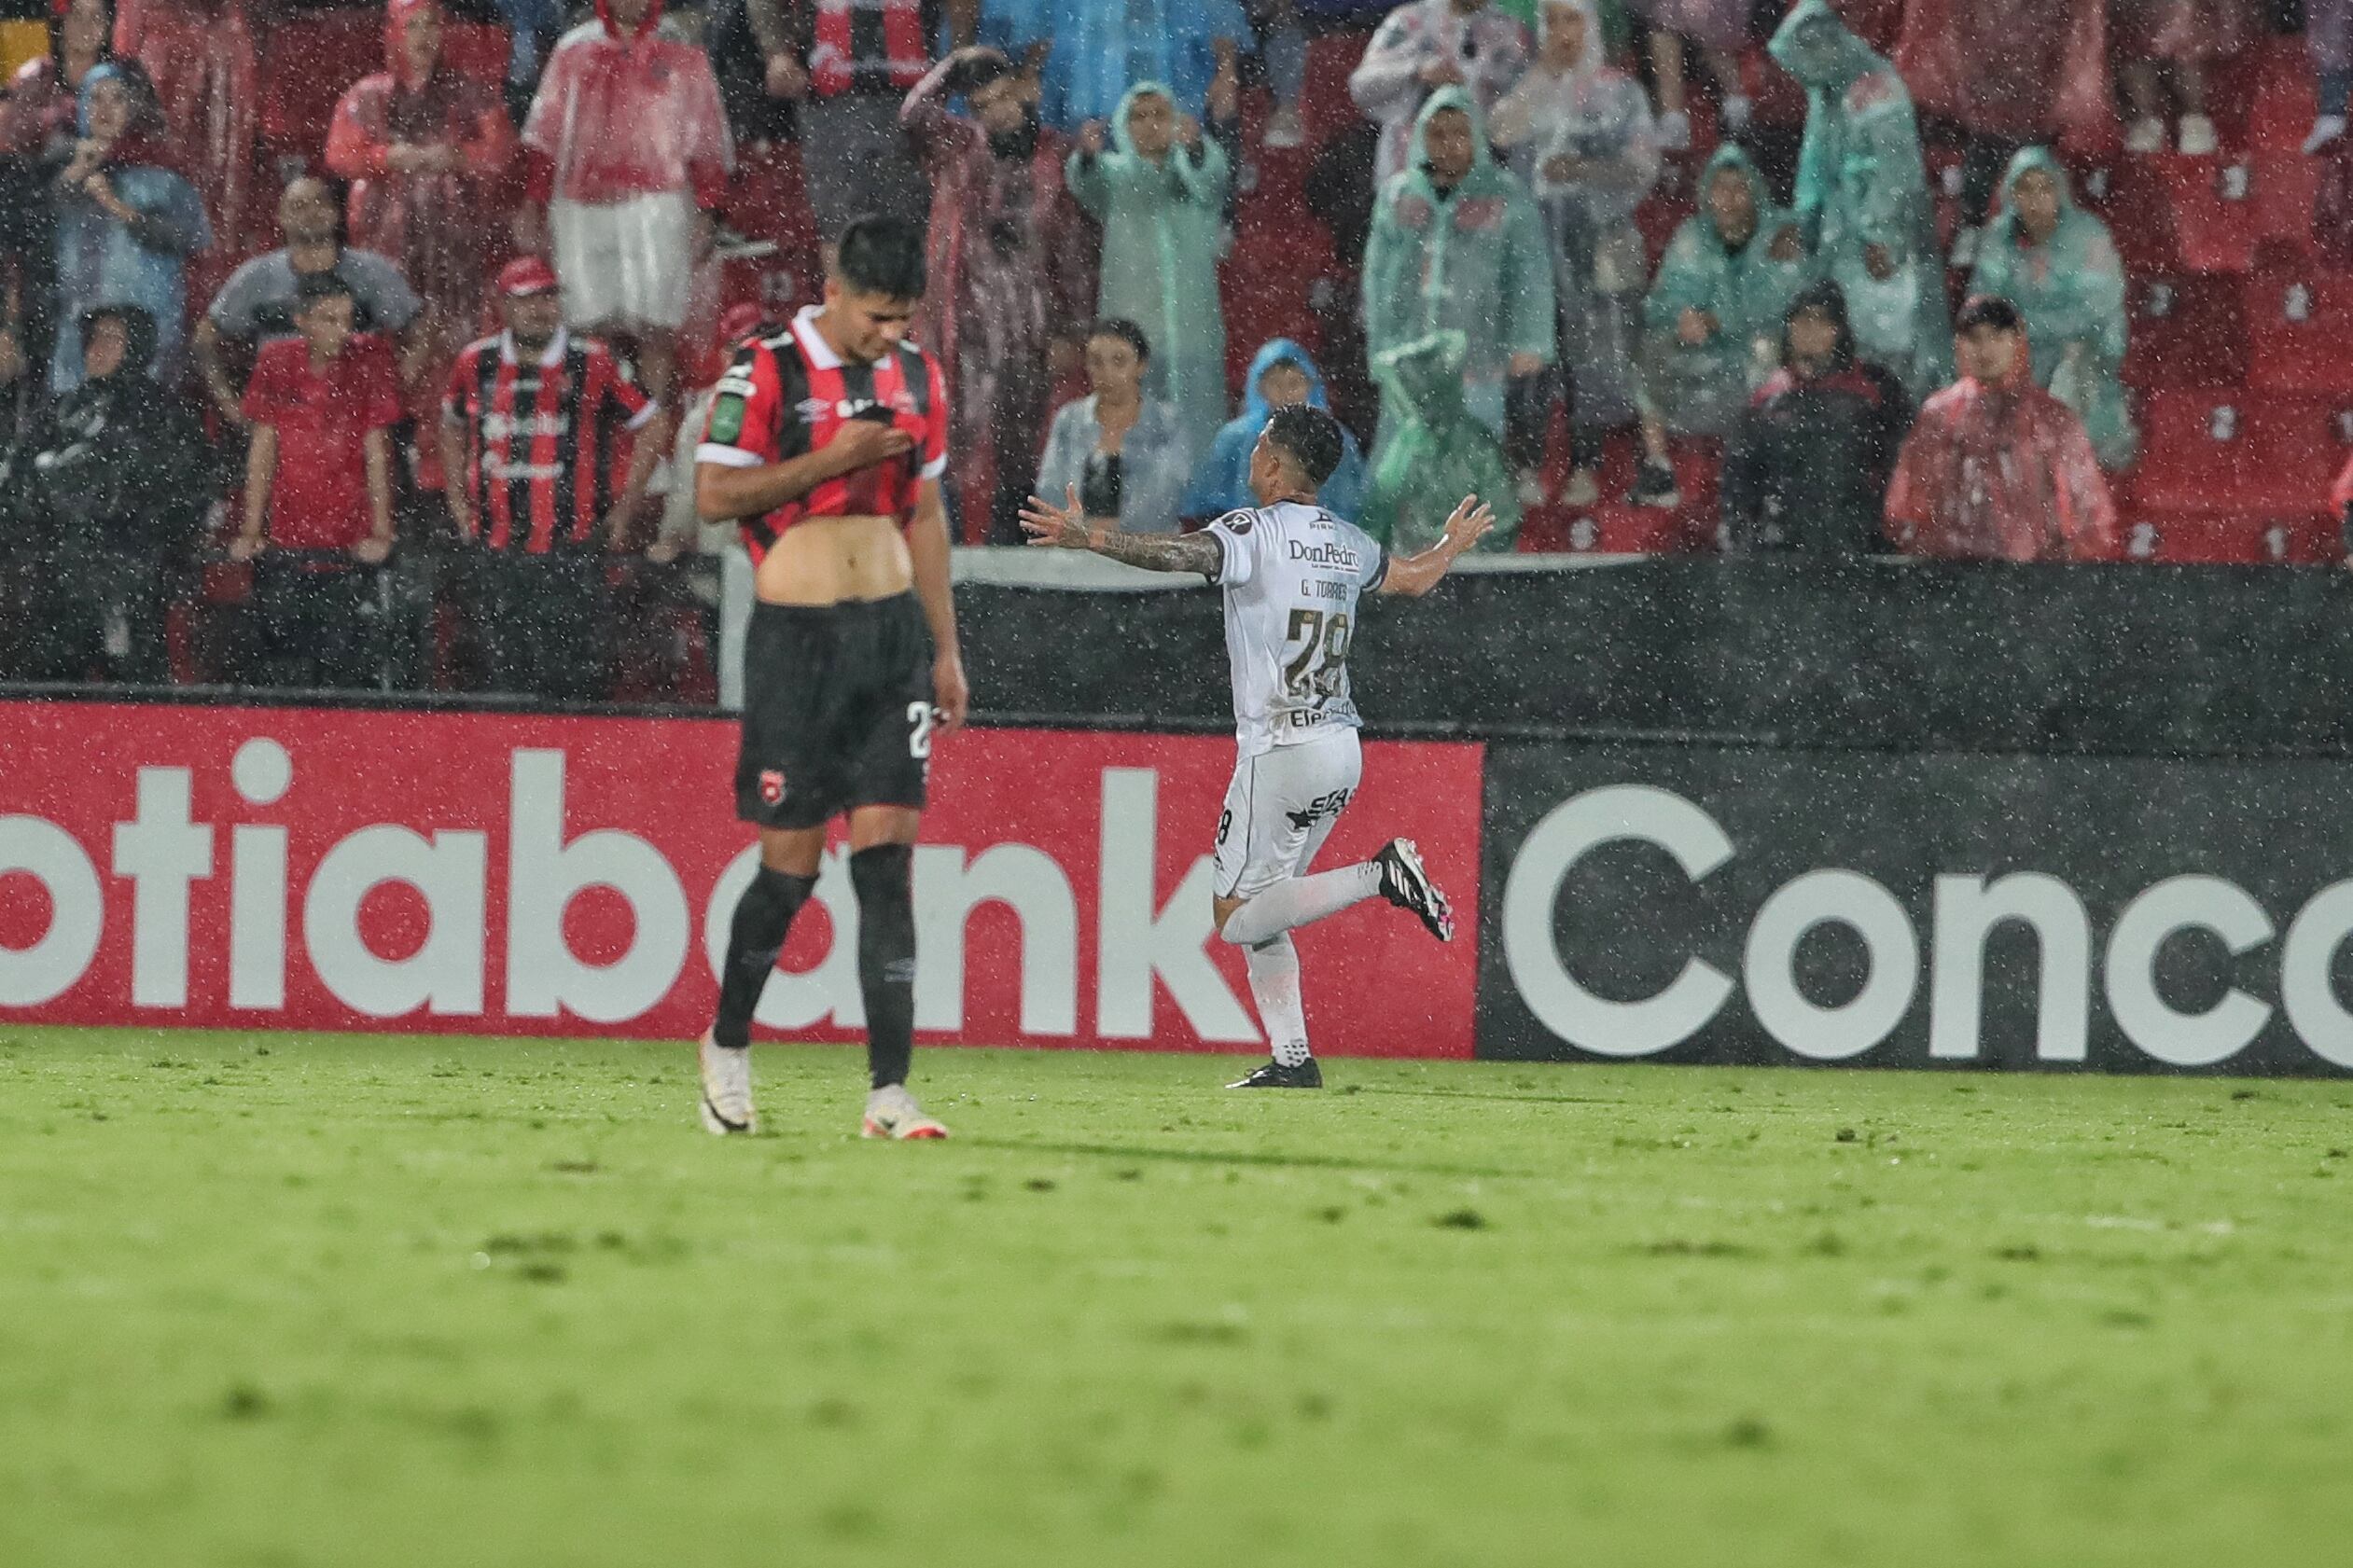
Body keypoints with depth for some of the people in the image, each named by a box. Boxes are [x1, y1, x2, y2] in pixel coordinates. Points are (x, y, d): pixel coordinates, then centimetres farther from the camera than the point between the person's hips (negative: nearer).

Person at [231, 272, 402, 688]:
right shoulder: (276, 362, 3)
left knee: (345, 663, -5)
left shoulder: (368, 362, -1)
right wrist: (251, 532, 3)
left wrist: (381, 531, -3)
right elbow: (262, 450, 6)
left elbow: (376, 452, 2)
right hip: (284, 540, 1)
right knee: (281, 665, -3)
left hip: (349, 544, -1)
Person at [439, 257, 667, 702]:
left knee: (573, 681, -7)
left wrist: (625, 509, 3)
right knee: (506, 674, 7)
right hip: (499, 554, 3)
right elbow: (451, 424, 26)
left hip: (572, 549, -3)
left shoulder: (592, 363, -3)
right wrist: (457, 498, 20)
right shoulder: (477, 364, 6)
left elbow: (649, 426, 6)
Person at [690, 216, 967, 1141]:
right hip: (798, 637, -4)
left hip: (893, 631, 4)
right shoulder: (766, 371, -6)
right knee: (791, 865, -1)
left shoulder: (918, 379, 11)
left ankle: (889, 1091, -8)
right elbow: (713, 494, -10)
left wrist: (945, 649, 17)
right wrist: (831, 459, -16)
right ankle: (727, 1045, 24)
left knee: (888, 857, -5)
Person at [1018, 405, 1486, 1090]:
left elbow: (1181, 553, -27)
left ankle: (1381, 875, -18)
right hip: (1343, 749, 8)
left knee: (1237, 915, -4)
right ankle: (1293, 1058, 6)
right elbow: (1416, 577, 32)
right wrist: (1455, 543, 53)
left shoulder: (1255, 532, -9)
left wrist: (1087, 538, -31)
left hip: (1281, 748, -8)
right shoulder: (1347, 542, 13)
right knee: (1259, 909, 14)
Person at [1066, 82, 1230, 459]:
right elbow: (1087, 185, -12)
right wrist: (1087, 155, -37)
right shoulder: (1117, 175, 10)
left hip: (1192, 323, 0)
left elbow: (1212, 177, -14)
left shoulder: (1192, 171, 10)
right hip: (1130, 318, 0)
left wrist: (1194, 146, -38)